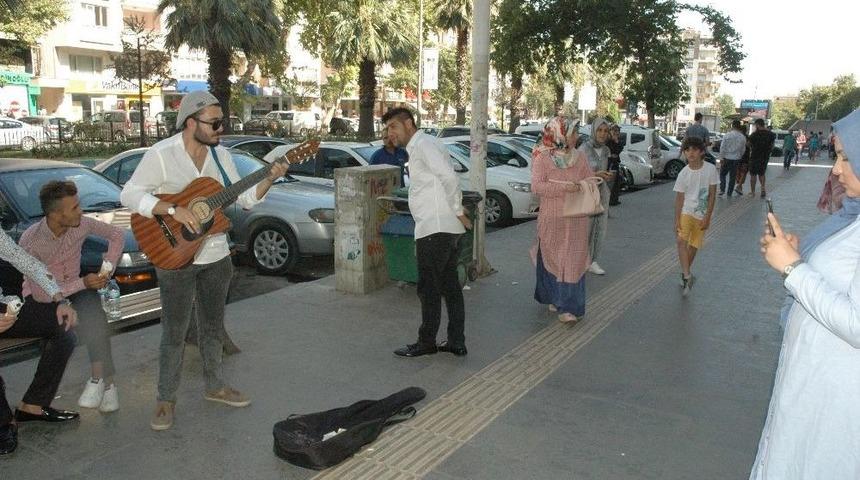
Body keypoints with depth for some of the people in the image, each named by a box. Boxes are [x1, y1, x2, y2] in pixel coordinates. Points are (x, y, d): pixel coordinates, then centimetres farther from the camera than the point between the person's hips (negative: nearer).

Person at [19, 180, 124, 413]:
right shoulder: (31, 241, -26)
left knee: (94, 316, -30)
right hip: (41, 297, -3)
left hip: (76, 288, 3)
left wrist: (107, 269, -8)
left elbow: (117, 235, 2)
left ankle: (101, 378, -24)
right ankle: (105, 380, -21)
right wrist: (83, 283, -29)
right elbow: (41, 294, -26)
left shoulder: (81, 224, -16)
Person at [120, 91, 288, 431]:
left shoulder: (220, 154, 3)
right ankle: (166, 399, 20)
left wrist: (269, 180, -10)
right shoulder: (161, 154, -14)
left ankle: (215, 386, 33)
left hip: (216, 256, 6)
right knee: (174, 332, 4)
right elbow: (129, 195, -18)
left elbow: (244, 199, 6)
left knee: (212, 325, 17)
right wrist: (173, 210, -29)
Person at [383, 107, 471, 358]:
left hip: (435, 228, -10)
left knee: (428, 288, 0)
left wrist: (458, 212, -14)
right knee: (450, 287, 11)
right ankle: (456, 342, 18)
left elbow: (449, 178, -20)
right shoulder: (417, 147, 22)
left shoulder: (423, 144, -9)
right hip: (441, 228, 10)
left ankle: (426, 342, 11)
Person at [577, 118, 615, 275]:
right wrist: (596, 175, -22)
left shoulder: (606, 150, 9)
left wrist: (610, 177, 3)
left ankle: (592, 261, 18)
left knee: (600, 228, 7)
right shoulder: (584, 149, -11)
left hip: (602, 193, 7)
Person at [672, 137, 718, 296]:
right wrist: (677, 220, -9)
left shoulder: (710, 169, -8)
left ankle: (685, 273, 30)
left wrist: (707, 217, -9)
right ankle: (687, 275, -24)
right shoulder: (683, 174, -7)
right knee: (681, 241, -22)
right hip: (686, 212, 0)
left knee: (693, 246, 9)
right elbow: (679, 198, -4)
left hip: (702, 215, 1)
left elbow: (712, 195, -5)